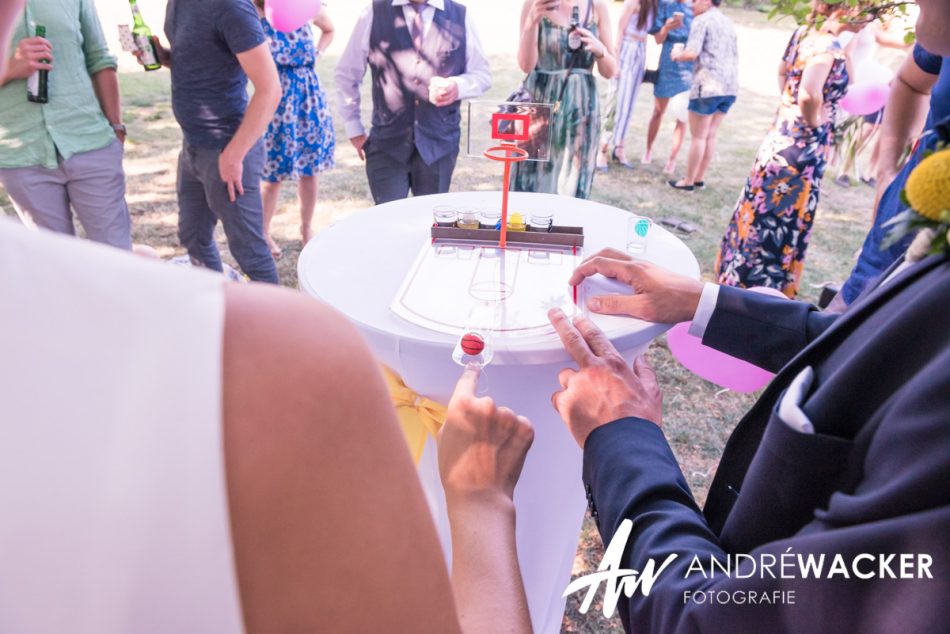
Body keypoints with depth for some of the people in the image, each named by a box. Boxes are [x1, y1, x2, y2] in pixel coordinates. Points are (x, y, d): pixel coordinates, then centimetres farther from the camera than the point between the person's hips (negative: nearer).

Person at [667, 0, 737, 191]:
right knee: (710, 135, 12)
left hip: (708, 85, -7)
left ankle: (689, 181, 6)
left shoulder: (702, 20, -4)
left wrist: (677, 55, 4)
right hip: (730, 87, 7)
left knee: (698, 136, 0)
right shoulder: (728, 22, 20)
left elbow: (692, 53, -14)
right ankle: (700, 177, 18)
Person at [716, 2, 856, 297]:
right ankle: (758, 288, 12)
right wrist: (815, 124, -15)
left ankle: (735, 276, 31)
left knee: (760, 215, 18)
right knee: (781, 227, 2)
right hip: (802, 149, -9)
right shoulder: (829, 46, -18)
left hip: (781, 136, 9)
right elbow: (809, 96, -33)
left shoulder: (803, 33, 7)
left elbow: (782, 73, 23)